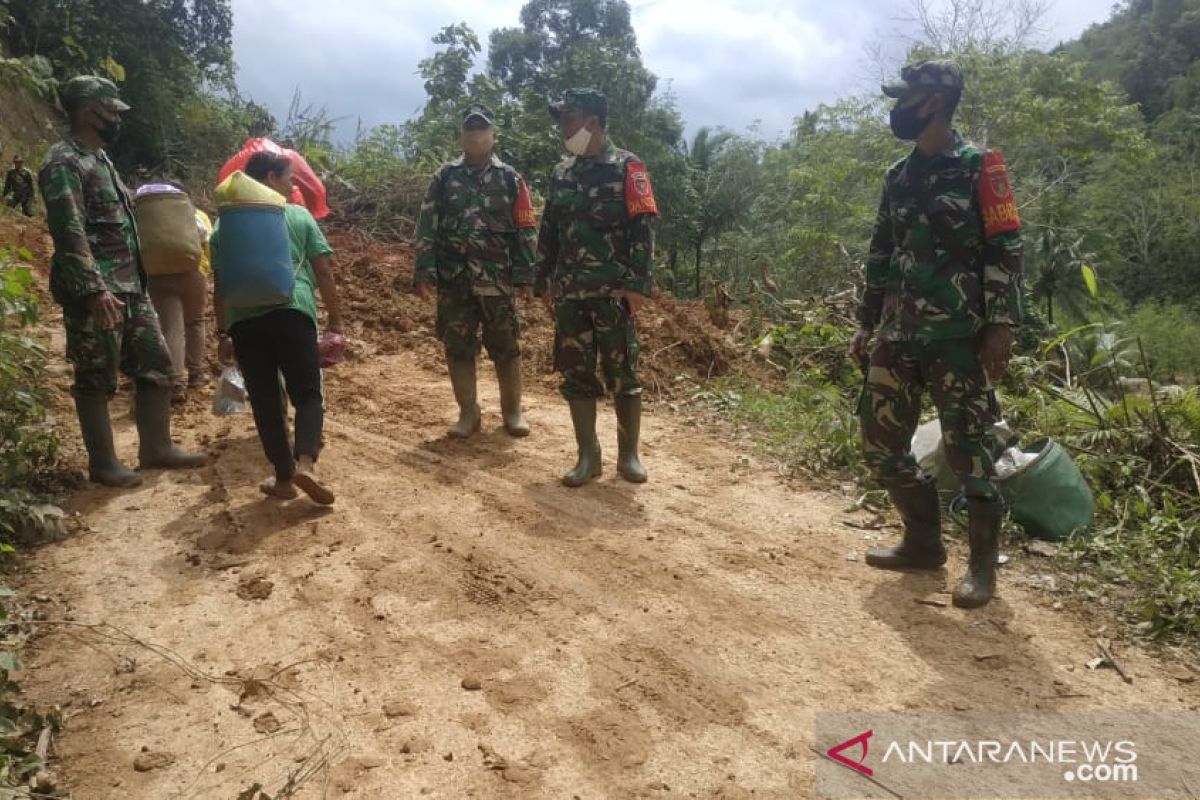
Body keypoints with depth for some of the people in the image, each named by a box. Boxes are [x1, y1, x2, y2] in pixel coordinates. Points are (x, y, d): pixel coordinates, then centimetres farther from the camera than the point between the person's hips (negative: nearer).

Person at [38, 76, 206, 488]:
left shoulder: (100, 158, 18)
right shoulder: (64, 164, -12)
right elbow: (69, 234, -21)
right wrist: (94, 289, -27)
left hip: (131, 288, 9)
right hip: (95, 294, -9)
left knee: (156, 364, 11)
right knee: (97, 380, 1)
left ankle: (156, 448, 21)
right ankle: (103, 463, 11)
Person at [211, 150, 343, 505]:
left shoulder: (226, 223, 17)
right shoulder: (299, 215, 12)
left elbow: (220, 284, 15)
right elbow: (324, 274, 7)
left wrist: (223, 333, 20)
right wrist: (336, 322, 12)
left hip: (245, 320, 2)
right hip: (292, 312, -2)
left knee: (265, 401, 9)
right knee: (308, 393, 7)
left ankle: (284, 478, 12)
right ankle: (305, 463, -15)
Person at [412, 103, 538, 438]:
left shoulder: (510, 179, 6)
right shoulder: (444, 178, 8)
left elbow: (526, 230, 2)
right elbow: (427, 226, 5)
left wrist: (525, 275, -5)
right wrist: (423, 271, -4)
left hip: (497, 280, -1)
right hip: (453, 280, 2)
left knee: (506, 349, 3)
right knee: (458, 349, 5)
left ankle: (512, 411, 16)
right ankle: (468, 412, 17)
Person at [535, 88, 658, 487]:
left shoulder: (626, 167, -2)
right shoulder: (562, 173, 15)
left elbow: (643, 227, -8)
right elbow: (548, 231, 18)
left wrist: (637, 283, -16)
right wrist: (542, 281, 12)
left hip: (613, 290, -5)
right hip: (568, 292, 5)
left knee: (621, 373, 0)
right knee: (575, 373, 5)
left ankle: (629, 454, 13)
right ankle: (588, 455, 14)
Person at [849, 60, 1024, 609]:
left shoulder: (978, 167, -2)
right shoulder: (898, 177, 16)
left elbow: (1005, 250, -7)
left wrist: (1001, 325, -15)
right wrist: (866, 325, 18)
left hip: (958, 336, -6)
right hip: (898, 335, 7)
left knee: (966, 448, -3)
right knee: (881, 443, 7)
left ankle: (983, 563, 13)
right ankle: (924, 542, 23)